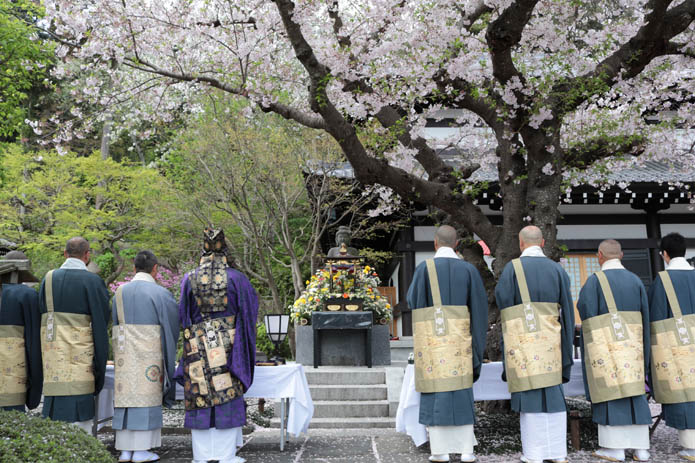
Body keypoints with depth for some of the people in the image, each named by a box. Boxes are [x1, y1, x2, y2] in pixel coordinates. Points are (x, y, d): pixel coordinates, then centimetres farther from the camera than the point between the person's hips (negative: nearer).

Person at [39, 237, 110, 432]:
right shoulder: (93, 281, -5)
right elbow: (100, 326, -7)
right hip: (81, 362, -4)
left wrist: (42, 364, 14)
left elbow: (40, 319, 9)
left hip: (52, 362, 4)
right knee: (80, 418, -1)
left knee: (55, 414, 12)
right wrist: (100, 368, -1)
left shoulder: (48, 279, 8)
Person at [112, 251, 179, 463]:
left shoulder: (120, 292, 6)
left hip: (125, 354, 4)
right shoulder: (160, 293, -8)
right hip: (149, 355, -4)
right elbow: (174, 321, 0)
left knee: (126, 396, 8)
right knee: (146, 397, 1)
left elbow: (116, 322, 12)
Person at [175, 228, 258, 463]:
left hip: (198, 345, 1)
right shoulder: (236, 278, -5)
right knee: (228, 396, 5)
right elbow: (251, 306, 8)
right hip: (227, 345, -1)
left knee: (200, 398, 6)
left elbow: (183, 314, 9)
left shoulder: (190, 279, 0)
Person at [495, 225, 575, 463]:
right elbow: (567, 309, 6)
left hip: (522, 340, -3)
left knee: (529, 392, 1)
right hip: (549, 340, 3)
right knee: (552, 393, 10)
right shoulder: (557, 269, 6)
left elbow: (502, 298, 0)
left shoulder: (513, 268, -5)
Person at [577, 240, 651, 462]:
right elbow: (644, 316, 7)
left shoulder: (594, 280, -9)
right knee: (634, 392, 9)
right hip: (631, 346, 5)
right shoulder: (635, 280, 7)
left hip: (604, 345, -4)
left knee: (609, 393, 0)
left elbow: (586, 312, -13)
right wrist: (642, 349, 14)